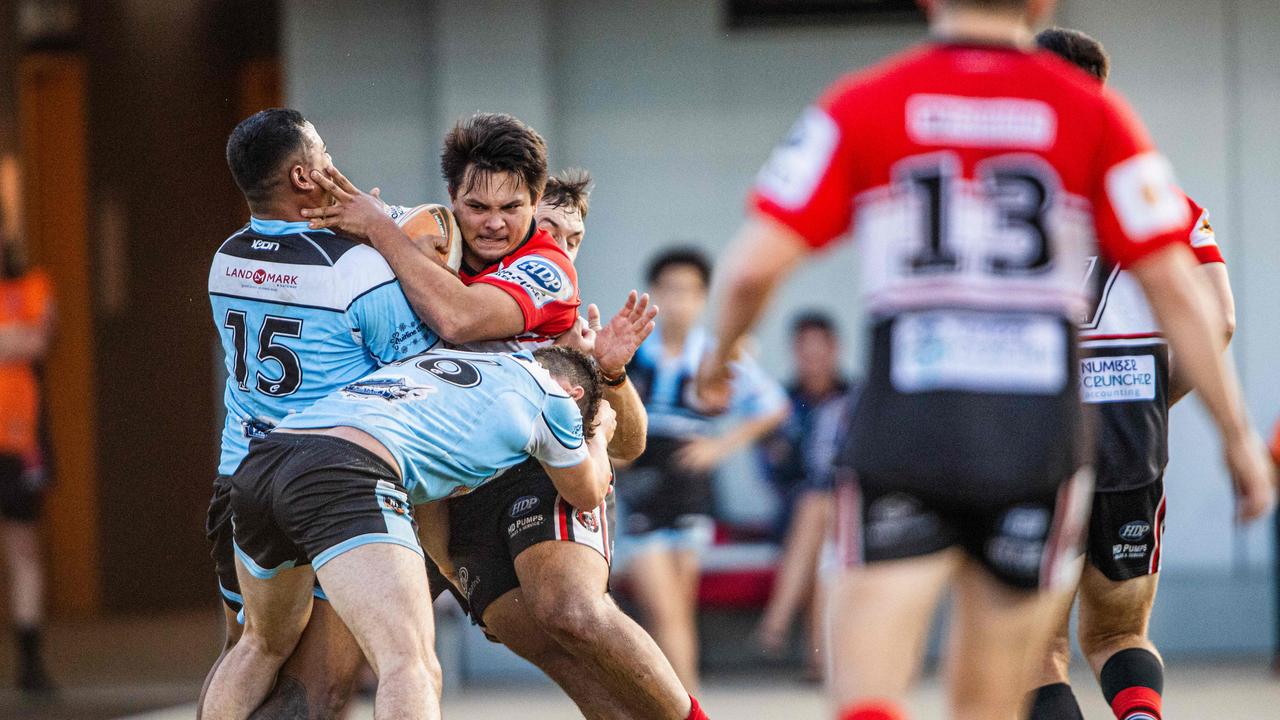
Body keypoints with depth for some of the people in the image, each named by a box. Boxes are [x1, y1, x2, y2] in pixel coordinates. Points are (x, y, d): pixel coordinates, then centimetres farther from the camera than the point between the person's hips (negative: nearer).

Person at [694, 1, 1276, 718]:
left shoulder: (861, 106, 3)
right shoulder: (1094, 113, 5)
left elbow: (754, 265, -2)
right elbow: (1178, 291, 3)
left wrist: (721, 355, 18)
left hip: (901, 431, -1)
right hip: (1039, 438, 1)